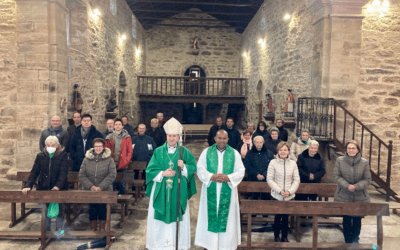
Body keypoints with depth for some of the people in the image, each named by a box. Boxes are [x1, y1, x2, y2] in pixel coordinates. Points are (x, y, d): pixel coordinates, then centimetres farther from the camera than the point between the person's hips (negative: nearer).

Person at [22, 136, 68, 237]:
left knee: (59, 209, 0)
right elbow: (34, 172, -1)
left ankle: (59, 230, 14)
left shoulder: (63, 155, -7)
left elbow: (63, 172, -14)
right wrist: (28, 186, -14)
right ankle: (46, 230, 22)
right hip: (43, 188, 3)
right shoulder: (40, 156, 2)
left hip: (59, 188, -3)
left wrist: (58, 186, -27)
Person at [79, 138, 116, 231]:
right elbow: (81, 175, 0)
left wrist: (101, 187, -17)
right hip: (90, 191, 2)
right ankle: (93, 230, 18)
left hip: (104, 191, -2)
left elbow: (112, 175, -9)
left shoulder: (109, 159, -1)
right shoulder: (87, 159, 5)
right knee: (92, 210, 6)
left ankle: (102, 230, 14)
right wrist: (90, 186, -14)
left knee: (102, 210, 1)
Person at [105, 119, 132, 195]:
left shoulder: (127, 137, 4)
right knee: (112, 184, 4)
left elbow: (130, 152, 2)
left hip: (122, 166, -1)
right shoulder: (109, 138, 9)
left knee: (121, 184, 3)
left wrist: (126, 162, -9)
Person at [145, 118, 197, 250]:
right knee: (160, 217, 4)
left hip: (178, 191, 0)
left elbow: (193, 167, -1)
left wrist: (184, 166, -19)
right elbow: (150, 170, 0)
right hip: (161, 190, 0)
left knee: (178, 215, 3)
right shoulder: (158, 151, 4)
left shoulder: (184, 152, 4)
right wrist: (163, 173, -14)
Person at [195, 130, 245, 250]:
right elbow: (200, 170, 1)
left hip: (228, 191, 0)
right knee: (210, 216, 2)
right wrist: (211, 177, -15)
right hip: (211, 191, 0)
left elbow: (240, 171, 1)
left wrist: (228, 178, -15)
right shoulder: (206, 152, 6)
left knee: (227, 217, 3)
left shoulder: (234, 153, 6)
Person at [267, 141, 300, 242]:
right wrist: (279, 190, -13)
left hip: (289, 196, 2)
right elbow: (269, 179, -5)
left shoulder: (293, 163, 1)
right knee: (277, 217, 6)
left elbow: (296, 180, 3)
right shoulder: (273, 162, -5)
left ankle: (284, 236, 26)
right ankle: (276, 236, 26)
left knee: (286, 217, 8)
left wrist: (290, 191, -9)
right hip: (276, 196, -1)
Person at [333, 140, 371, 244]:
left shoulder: (364, 163, -2)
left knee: (357, 220, 6)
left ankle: (355, 241, 26)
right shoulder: (340, 160, -2)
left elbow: (367, 180, -2)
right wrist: (347, 186, -18)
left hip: (360, 197, 0)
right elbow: (336, 176, -5)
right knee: (346, 219, 7)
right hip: (343, 197, 0)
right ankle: (348, 241, 22)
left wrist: (356, 187, -18)